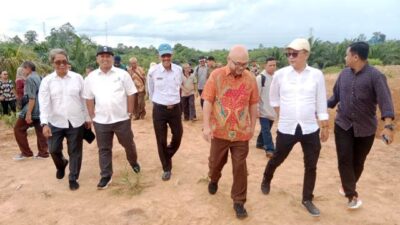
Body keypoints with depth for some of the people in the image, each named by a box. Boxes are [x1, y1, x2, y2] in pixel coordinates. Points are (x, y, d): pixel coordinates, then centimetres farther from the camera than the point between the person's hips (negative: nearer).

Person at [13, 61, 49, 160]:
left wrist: (28, 113, -21)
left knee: (18, 129, 4)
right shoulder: (39, 78, 14)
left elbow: (32, 98, -20)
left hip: (31, 110, -8)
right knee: (40, 131, 9)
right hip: (40, 110, 9)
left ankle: (26, 152, 7)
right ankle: (43, 153, 11)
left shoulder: (30, 79, -13)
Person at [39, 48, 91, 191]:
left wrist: (87, 118, 6)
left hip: (76, 122, 0)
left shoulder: (77, 78, -1)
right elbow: (44, 103, -8)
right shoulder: (47, 80, -2)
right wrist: (44, 123, -17)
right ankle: (61, 165, 41)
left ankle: (73, 178, 24)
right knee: (53, 150, 7)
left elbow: (84, 99, 4)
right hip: (55, 122, 0)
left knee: (75, 151, 7)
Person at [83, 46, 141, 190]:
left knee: (128, 144, 15)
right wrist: (92, 116, 4)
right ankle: (106, 176, 23)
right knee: (104, 149, 10)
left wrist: (130, 113, -2)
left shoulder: (122, 74, -3)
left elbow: (130, 95, 0)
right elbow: (89, 99, 8)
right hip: (101, 121, 1)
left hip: (122, 119, -1)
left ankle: (133, 162, 44)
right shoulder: (91, 77, 3)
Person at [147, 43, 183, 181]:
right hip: (159, 109, -2)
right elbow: (151, 90, 6)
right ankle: (167, 168, 22)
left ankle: (167, 156, 41)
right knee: (161, 141, 4)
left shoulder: (179, 70, -3)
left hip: (175, 108, 2)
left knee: (177, 136, 10)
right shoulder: (153, 71, -10)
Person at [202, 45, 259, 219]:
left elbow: (253, 104, 6)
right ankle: (213, 179, 50)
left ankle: (239, 201, 22)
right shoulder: (216, 75, -7)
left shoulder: (250, 78, -2)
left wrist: (252, 126, 11)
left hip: (242, 132, 1)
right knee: (215, 161, 18)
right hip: (219, 130, 0)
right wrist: (206, 126, -11)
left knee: (240, 168, 7)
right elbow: (208, 101, -7)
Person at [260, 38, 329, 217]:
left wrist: (325, 126, 5)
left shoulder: (317, 75, -4)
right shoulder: (280, 74, -4)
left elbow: (321, 103, 2)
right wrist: (282, 115, 5)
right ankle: (266, 180, 45)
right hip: (286, 129, 0)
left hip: (310, 129, 1)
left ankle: (307, 199, 30)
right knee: (276, 159, 15)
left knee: (311, 166, 10)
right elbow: (273, 98, 11)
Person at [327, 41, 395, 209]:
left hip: (365, 128, -3)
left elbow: (385, 100, -25)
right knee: (344, 159, -3)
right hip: (343, 125, 3)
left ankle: (348, 186, 36)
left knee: (358, 161, 12)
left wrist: (388, 126, -36)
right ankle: (352, 195, 10)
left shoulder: (375, 76, -15)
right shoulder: (344, 74, 1)